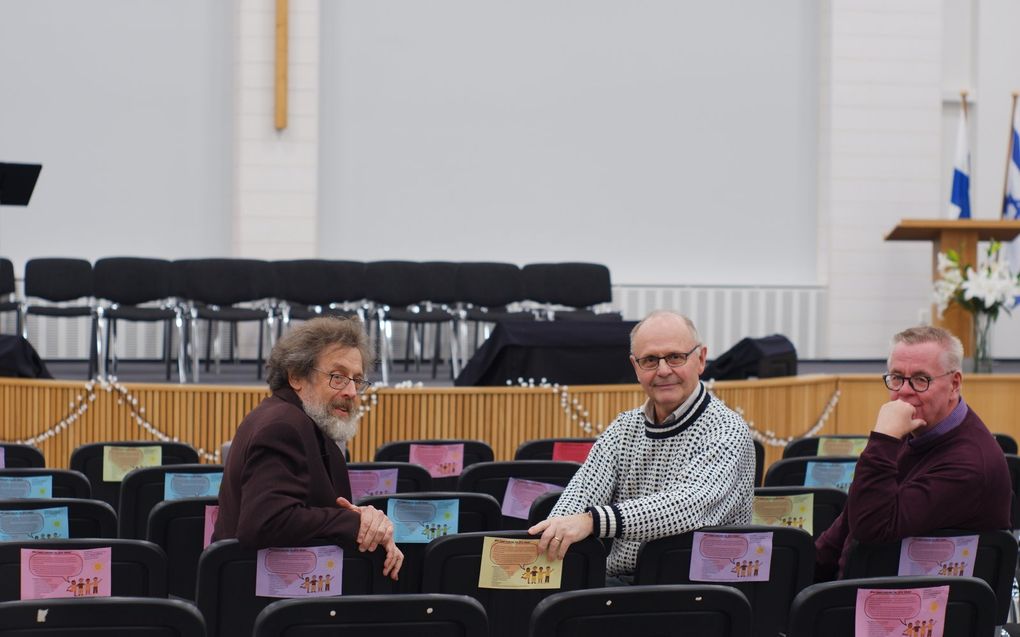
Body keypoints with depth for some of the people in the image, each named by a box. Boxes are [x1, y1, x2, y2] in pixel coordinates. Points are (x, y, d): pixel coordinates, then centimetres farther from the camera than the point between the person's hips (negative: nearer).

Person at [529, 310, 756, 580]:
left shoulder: (727, 431, -7)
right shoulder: (623, 428, 15)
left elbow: (690, 507, -25)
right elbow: (580, 495, 0)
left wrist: (592, 521, -37)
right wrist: (551, 538, -24)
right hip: (618, 581, 6)